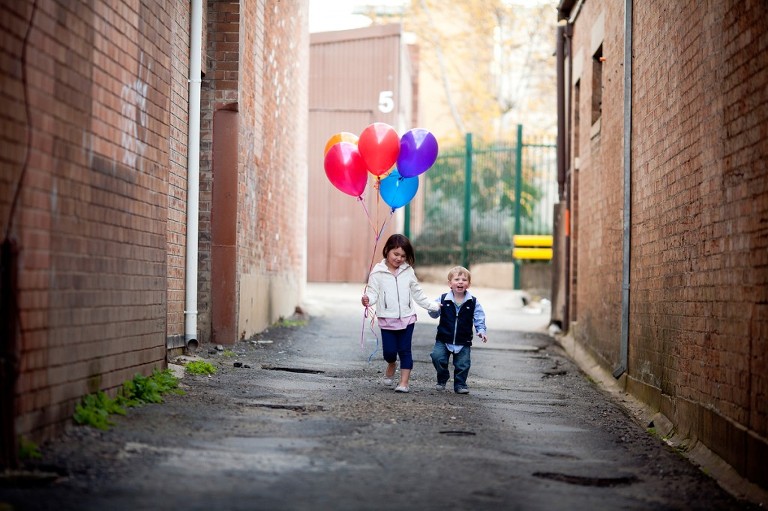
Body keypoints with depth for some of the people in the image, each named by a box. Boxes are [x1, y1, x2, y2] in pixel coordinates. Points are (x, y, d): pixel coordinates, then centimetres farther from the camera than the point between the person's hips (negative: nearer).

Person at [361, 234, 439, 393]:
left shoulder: (408, 271, 3)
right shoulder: (378, 272, -4)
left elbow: (418, 294, 11)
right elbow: (373, 292, -7)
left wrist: (434, 306, 10)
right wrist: (368, 300, -29)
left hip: (407, 318, 2)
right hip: (387, 319, -1)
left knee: (405, 350, 1)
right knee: (389, 351, -1)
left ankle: (404, 383, 8)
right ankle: (392, 365, 34)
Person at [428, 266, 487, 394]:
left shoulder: (473, 302, -3)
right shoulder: (443, 300, -3)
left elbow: (479, 319, 2)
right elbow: (434, 315, 4)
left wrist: (481, 331, -14)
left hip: (463, 342, 0)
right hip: (444, 339, 0)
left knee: (463, 364, 0)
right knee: (437, 357, -13)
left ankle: (460, 384, 22)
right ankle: (442, 379, 12)